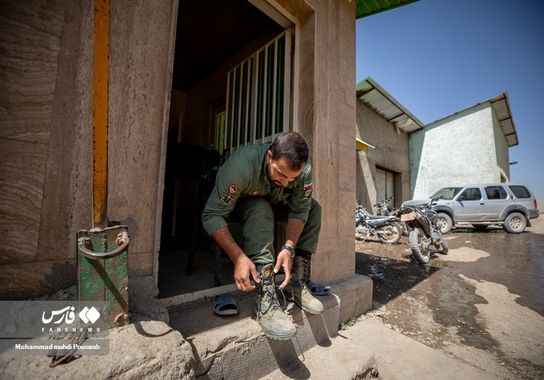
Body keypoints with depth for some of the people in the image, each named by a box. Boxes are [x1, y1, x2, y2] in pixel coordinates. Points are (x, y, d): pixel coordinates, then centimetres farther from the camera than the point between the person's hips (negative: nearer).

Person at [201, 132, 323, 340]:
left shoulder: (304, 170, -25)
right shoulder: (241, 165, -38)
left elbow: (300, 210, -22)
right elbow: (212, 215, -37)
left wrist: (289, 248, -36)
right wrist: (238, 257, -45)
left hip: (273, 206, 4)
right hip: (236, 208, -4)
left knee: (313, 207, -14)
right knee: (260, 208, -36)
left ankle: (297, 284, -12)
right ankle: (265, 299, -34)